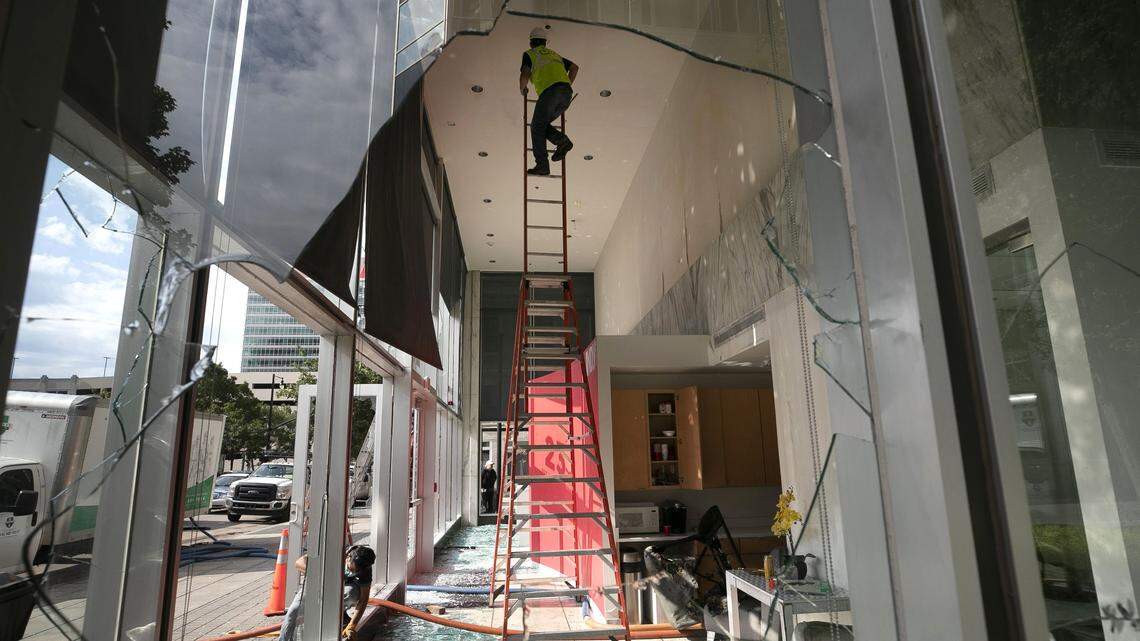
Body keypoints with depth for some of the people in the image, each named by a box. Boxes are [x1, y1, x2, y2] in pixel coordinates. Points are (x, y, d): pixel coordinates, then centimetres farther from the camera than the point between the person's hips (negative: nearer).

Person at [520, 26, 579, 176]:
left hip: (549, 91, -6)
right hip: (566, 93, 6)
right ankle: (562, 140, -6)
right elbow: (574, 67, 32)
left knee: (537, 127, 1)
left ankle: (542, 165, -9)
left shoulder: (529, 54, 17)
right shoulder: (554, 54, 34)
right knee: (543, 124, 18)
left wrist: (522, 89, 20)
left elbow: (525, 74, 2)